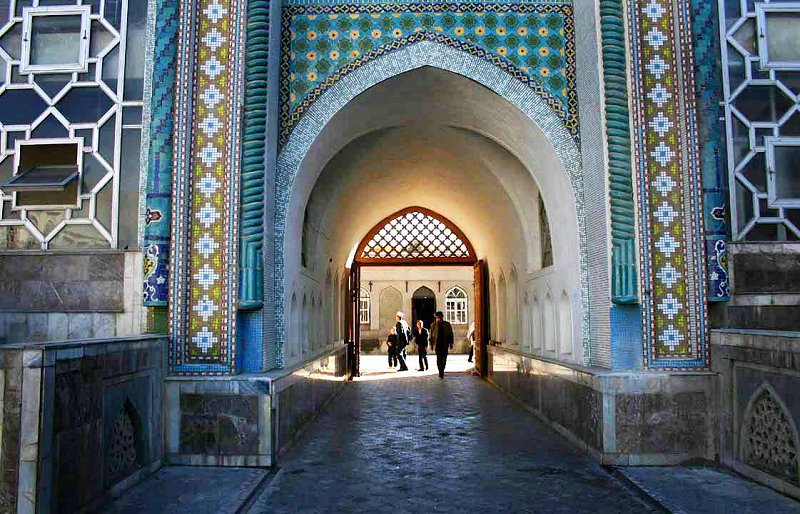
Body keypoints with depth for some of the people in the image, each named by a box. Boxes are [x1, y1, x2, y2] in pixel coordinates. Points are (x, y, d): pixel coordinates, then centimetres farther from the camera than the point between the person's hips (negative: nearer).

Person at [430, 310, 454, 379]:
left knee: (444, 358, 0)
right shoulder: (434, 325, 3)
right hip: (437, 344, -1)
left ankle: (442, 371, 14)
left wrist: (451, 344, 6)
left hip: (445, 344, 1)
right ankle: (440, 372, 0)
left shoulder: (447, 324, 5)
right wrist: (431, 344, 2)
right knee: (439, 358, -5)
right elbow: (431, 335, 6)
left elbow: (450, 334, 9)